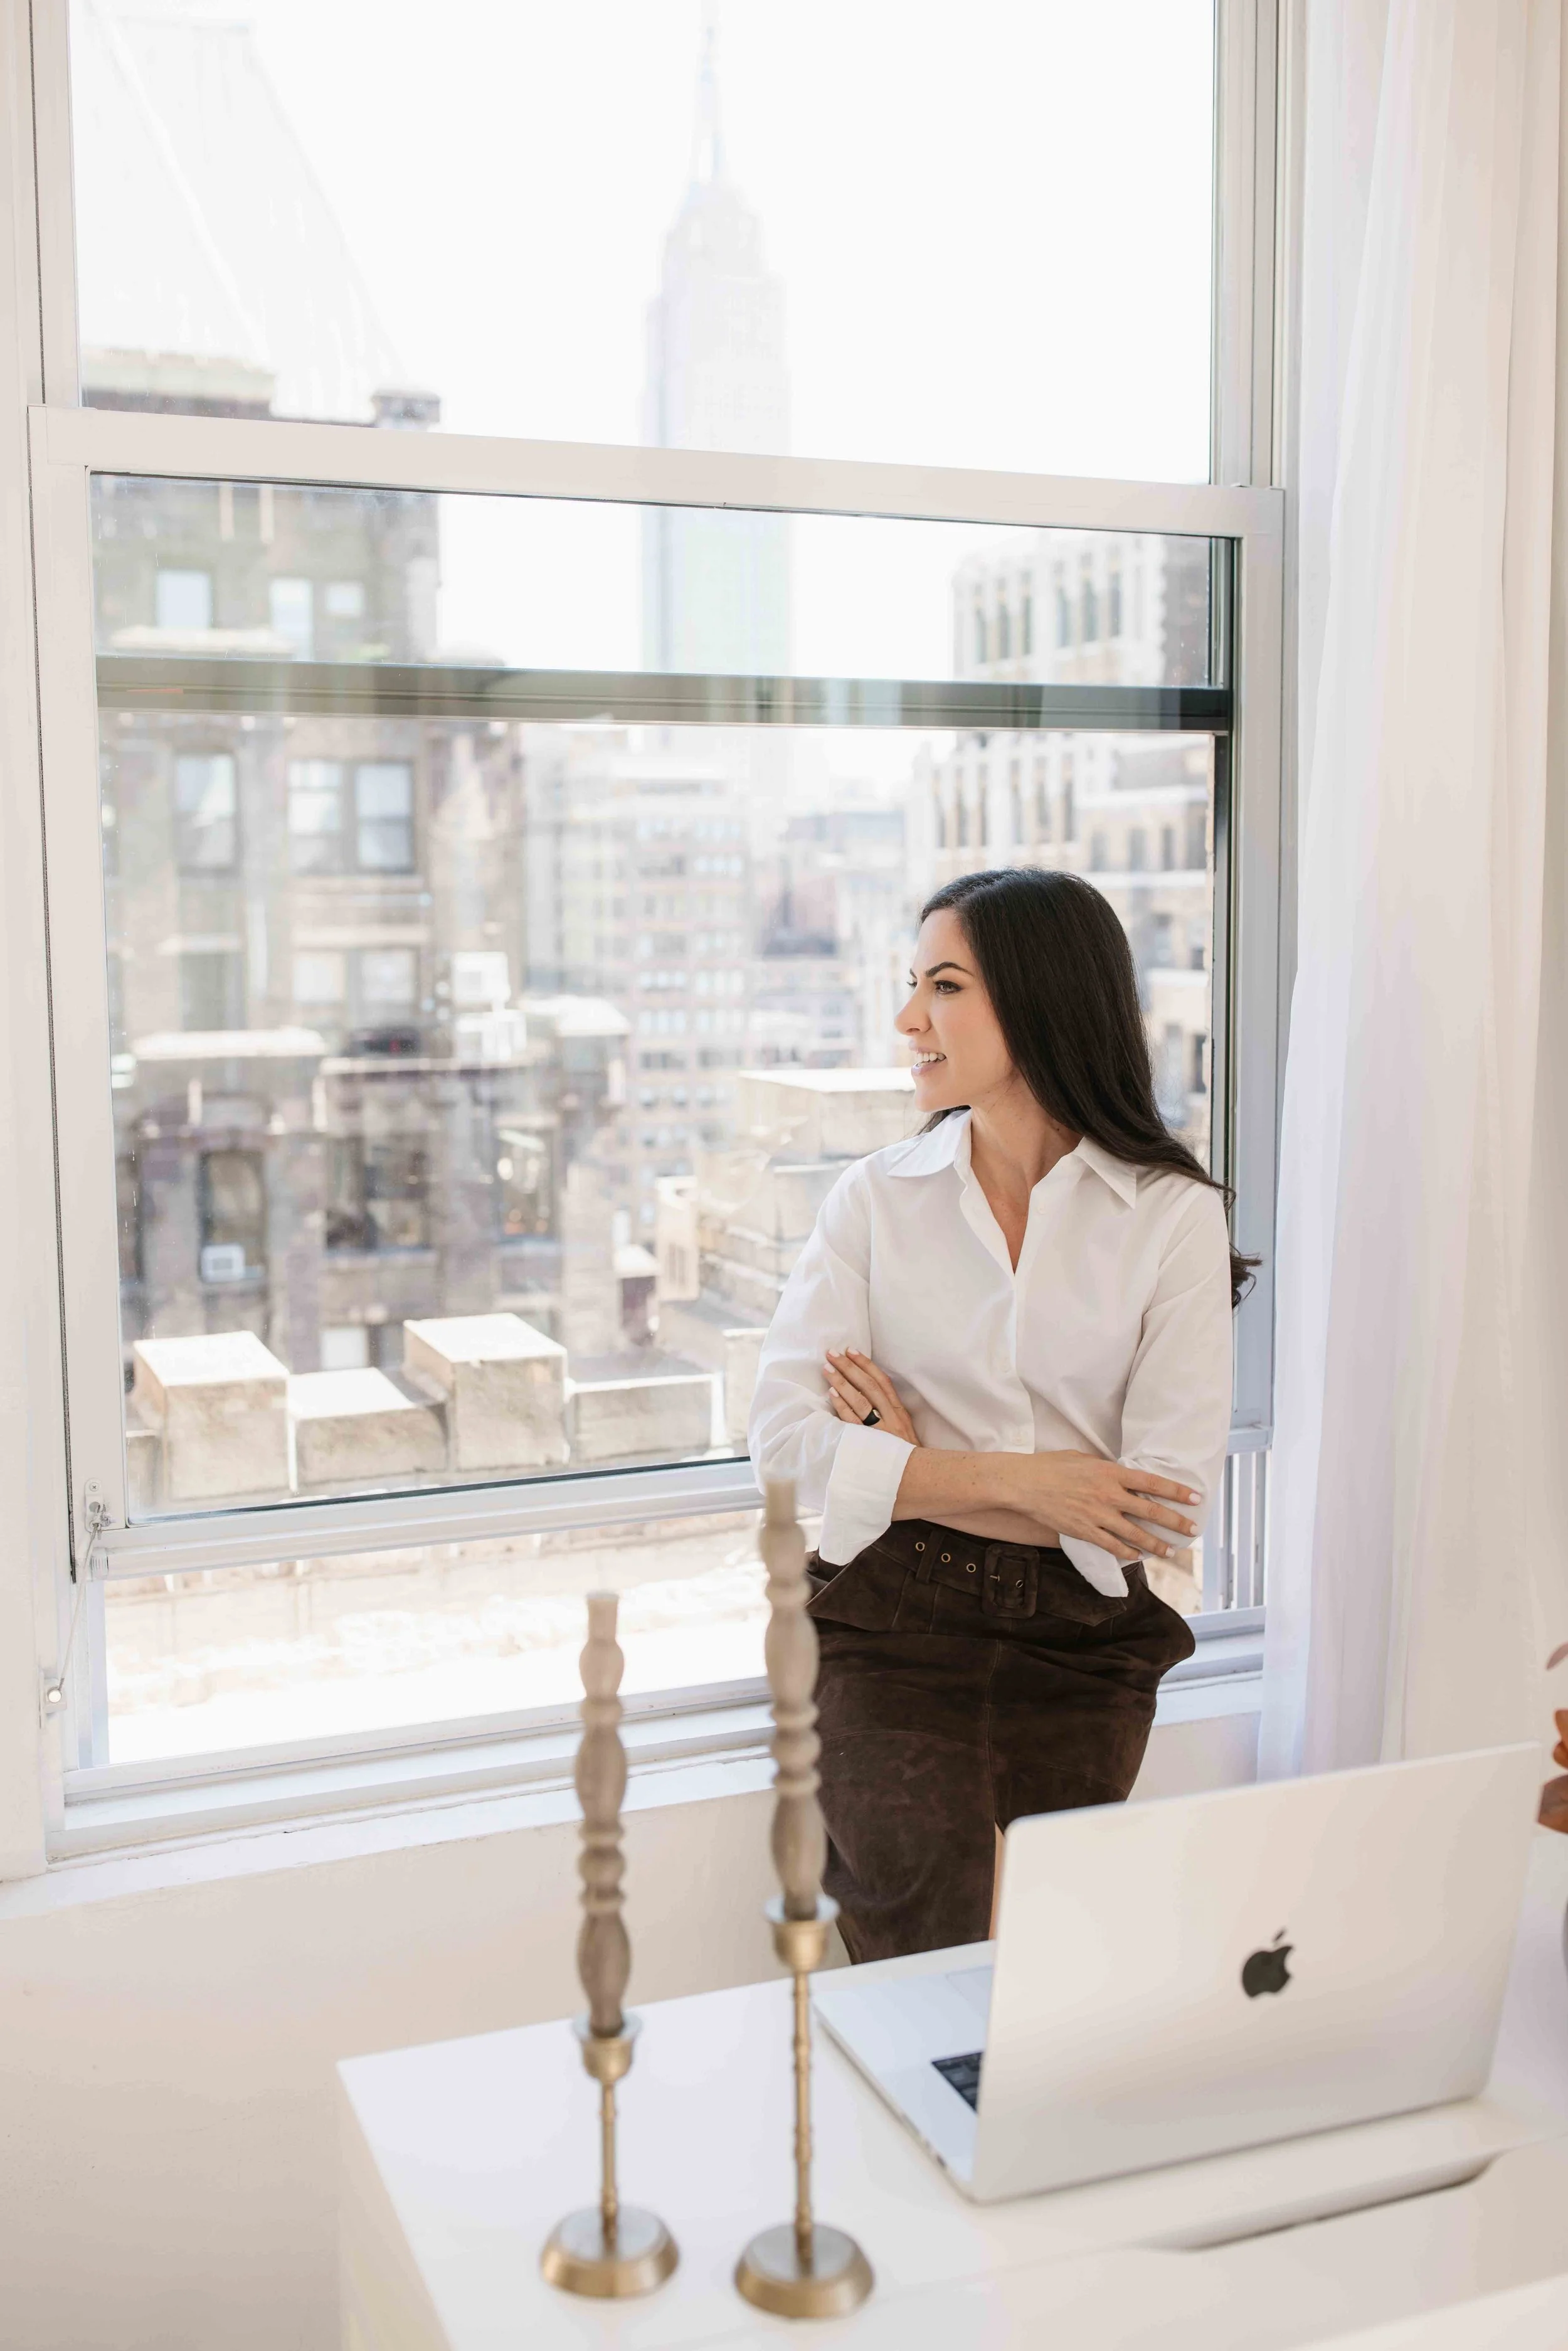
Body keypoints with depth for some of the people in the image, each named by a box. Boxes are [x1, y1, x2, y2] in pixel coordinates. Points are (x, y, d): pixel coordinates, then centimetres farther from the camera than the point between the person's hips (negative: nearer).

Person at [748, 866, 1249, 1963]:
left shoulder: (1174, 1216, -1)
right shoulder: (877, 1199, 5)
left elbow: (1166, 1506, -9)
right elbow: (784, 1440, -6)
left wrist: (917, 1469, -8)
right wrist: (1018, 1480, -14)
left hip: (1078, 1637, 0)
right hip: (892, 1624, 1)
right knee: (942, 1915, -19)